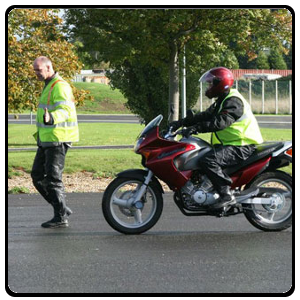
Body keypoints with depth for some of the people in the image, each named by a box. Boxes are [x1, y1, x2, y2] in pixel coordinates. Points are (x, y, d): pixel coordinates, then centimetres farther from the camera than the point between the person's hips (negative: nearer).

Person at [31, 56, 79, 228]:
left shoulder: (60, 86, -15)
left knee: (53, 178, -9)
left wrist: (51, 119, -51)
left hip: (58, 140, -10)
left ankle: (61, 217, -2)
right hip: (46, 140, 10)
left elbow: (64, 109, -30)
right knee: (38, 176, 11)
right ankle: (62, 209, 17)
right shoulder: (49, 86, 18)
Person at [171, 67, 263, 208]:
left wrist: (195, 128, -36)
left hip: (242, 147, -11)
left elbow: (221, 122, -30)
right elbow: (205, 116, 19)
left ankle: (227, 195, -29)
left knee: (207, 160, -30)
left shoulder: (233, 101, -15)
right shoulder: (222, 101, 20)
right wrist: (182, 122, 9)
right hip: (230, 144, 11)